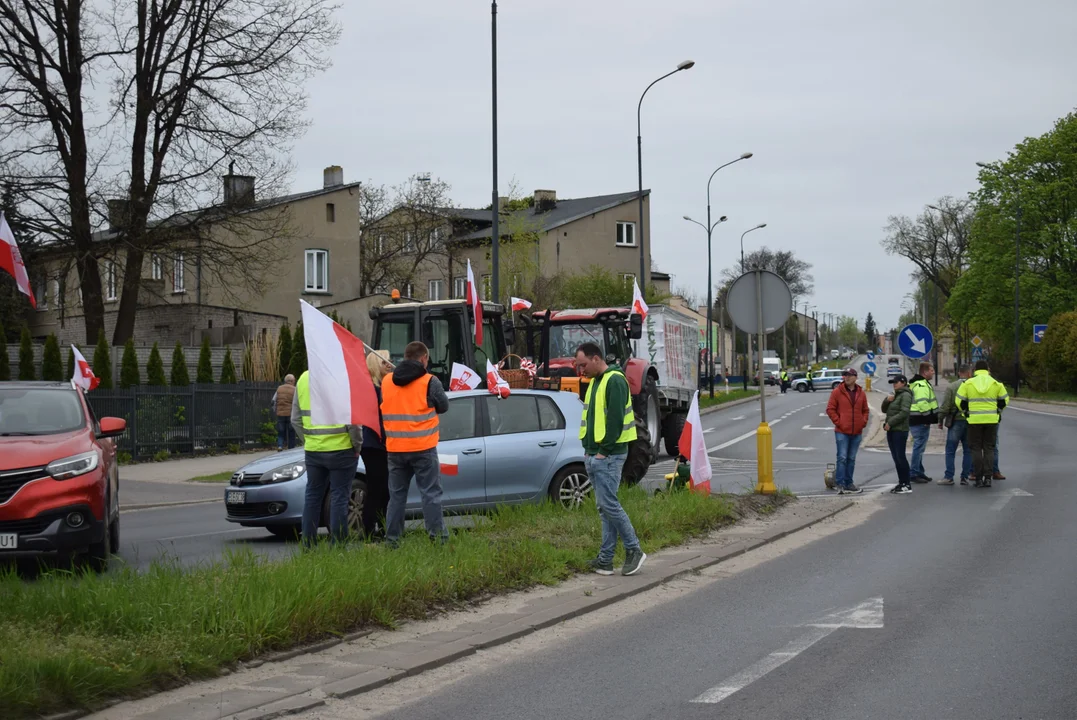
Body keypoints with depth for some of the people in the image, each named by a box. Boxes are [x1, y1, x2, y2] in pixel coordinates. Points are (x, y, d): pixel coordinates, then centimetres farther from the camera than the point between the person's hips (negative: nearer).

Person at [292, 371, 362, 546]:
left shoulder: (303, 379, 5)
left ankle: (308, 544, 16)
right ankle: (337, 544, 2)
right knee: (339, 497, 2)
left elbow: (296, 419, 9)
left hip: (312, 451, 5)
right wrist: (357, 444, -1)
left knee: (312, 496, 13)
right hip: (340, 449, -5)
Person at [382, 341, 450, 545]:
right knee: (431, 493, 2)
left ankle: (392, 539, 12)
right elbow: (443, 406, 2)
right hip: (423, 448, -4)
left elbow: (382, 409, 12)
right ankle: (437, 537, 0)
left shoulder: (386, 381, 4)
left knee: (397, 495, 12)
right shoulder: (429, 382, -9)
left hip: (395, 449, 4)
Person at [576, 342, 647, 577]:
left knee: (608, 504, -10)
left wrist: (604, 451, -18)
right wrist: (589, 450, 12)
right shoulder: (595, 382, 18)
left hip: (608, 455, -10)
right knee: (604, 507, 9)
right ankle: (605, 560, 10)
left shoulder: (614, 381, -13)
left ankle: (634, 550, 0)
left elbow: (615, 419, -20)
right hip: (593, 456, 10)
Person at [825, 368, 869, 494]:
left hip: (856, 432, 4)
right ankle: (840, 484, -5)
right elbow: (830, 409, -3)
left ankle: (848, 483, 17)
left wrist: (864, 421, 3)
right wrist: (838, 422, -10)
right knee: (842, 457, -8)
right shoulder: (837, 392, -3)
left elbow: (865, 410, 19)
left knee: (851, 459, 10)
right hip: (842, 431, -4)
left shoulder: (861, 394, 10)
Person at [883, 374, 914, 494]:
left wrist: (890, 422, -18)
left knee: (900, 457, -10)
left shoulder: (905, 395, -9)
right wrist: (887, 400, 0)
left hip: (900, 430, -10)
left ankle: (907, 485, -9)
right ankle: (901, 483, 15)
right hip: (891, 430, 10)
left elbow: (904, 412, -20)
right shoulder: (895, 395, 22)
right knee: (896, 457, 10)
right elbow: (884, 409, 20)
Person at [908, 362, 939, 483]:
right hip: (921, 421, -11)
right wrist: (930, 417, -21)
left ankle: (919, 473, 23)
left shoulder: (916, 384, 20)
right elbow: (923, 403, -25)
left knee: (919, 447, 16)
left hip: (916, 421, 11)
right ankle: (914, 473, -8)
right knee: (919, 447, -9)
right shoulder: (921, 385, -16)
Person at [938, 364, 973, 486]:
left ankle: (949, 477, -3)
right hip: (971, 422, 2)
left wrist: (940, 420, 3)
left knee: (950, 451, 2)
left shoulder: (951, 387, -5)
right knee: (968, 451, 10)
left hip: (956, 421, -2)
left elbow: (945, 406, -7)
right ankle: (965, 477, 9)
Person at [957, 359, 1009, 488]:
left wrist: (966, 412, 15)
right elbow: (1004, 400, 6)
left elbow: (960, 401, -1)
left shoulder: (968, 383, -1)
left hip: (974, 420, -1)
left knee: (976, 449, 5)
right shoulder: (996, 384, 2)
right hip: (991, 420, 1)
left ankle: (978, 478, 1)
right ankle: (988, 477, 4)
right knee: (989, 448, 8)